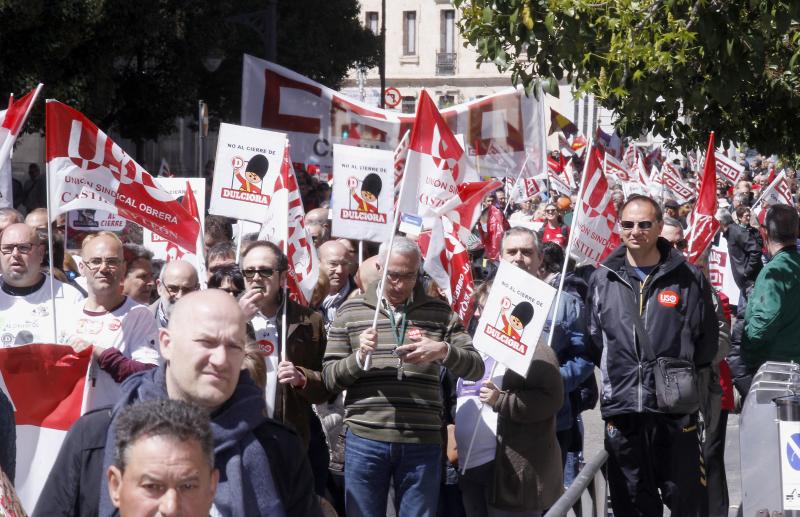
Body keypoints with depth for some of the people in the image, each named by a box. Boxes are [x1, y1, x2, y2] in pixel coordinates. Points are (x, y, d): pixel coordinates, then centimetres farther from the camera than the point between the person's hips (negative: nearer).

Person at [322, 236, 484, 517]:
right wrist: (359, 357, -14)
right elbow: (329, 377, 6)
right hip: (365, 440, 0)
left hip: (423, 442, 0)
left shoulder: (439, 312, 8)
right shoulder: (351, 311, 7)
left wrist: (443, 351, -16)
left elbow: (476, 368, 3)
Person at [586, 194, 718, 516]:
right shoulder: (603, 279, 7)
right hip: (621, 409, 2)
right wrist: (615, 374, 11)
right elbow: (594, 339, 15)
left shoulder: (687, 278, 1)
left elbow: (707, 338, 7)